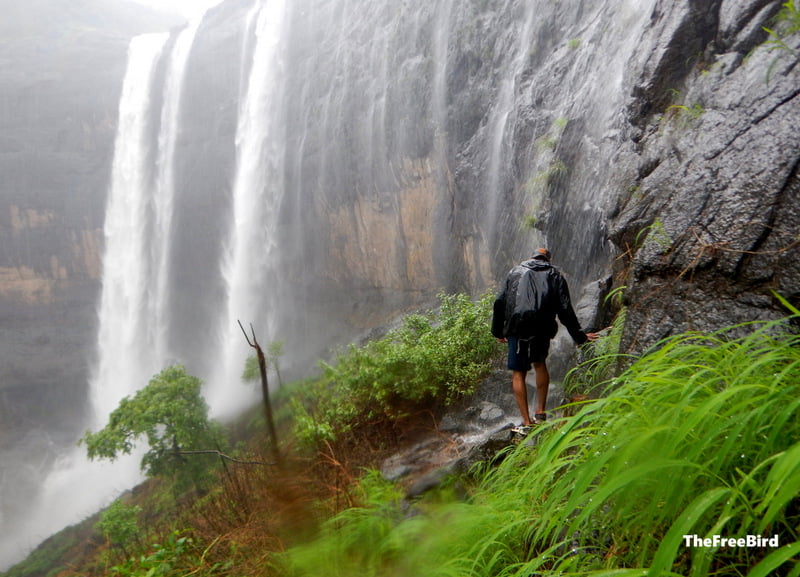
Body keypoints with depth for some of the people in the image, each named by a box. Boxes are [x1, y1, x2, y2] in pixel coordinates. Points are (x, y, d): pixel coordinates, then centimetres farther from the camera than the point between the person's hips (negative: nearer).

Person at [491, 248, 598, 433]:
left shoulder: (515, 271, 19)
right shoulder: (555, 275, 18)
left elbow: (500, 303, 13)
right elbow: (565, 309, 7)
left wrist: (498, 331, 20)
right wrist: (579, 336, 11)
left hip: (517, 326, -1)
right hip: (542, 327, 1)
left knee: (518, 373, 4)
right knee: (540, 364, 24)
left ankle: (526, 422, 1)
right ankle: (540, 412, 22)